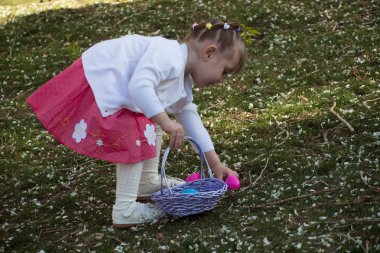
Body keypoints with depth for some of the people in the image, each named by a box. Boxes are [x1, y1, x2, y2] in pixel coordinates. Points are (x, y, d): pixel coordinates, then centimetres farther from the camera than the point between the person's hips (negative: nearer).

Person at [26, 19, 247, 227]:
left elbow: (190, 119, 20)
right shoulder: (170, 57, -22)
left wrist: (215, 163, 19)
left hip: (110, 86, 11)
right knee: (134, 141, -15)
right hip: (94, 82, -11)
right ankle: (125, 211, -9)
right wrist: (166, 122, -35)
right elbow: (139, 86, -36)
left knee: (153, 121, 19)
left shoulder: (182, 83, 12)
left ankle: (147, 182, 29)